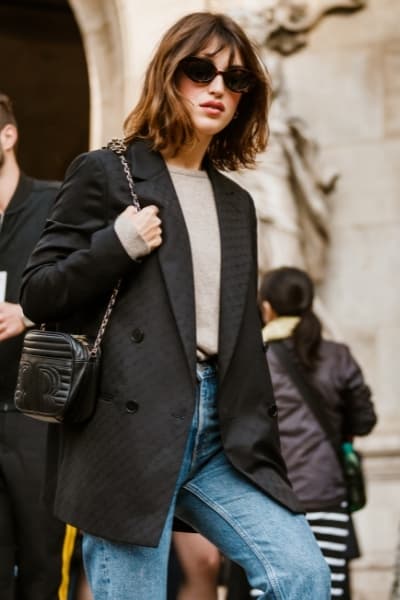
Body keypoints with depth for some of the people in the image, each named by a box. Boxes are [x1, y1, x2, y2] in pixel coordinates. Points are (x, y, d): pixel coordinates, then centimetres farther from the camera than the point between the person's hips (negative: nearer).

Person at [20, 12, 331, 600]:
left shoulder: (236, 203, 19)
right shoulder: (105, 173, 2)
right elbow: (36, 294, 0)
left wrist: (262, 441, 14)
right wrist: (118, 244, -13)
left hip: (219, 433, 6)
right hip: (129, 430, -5)